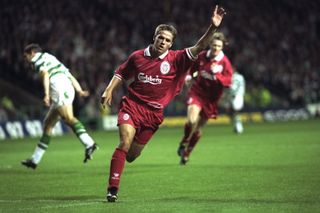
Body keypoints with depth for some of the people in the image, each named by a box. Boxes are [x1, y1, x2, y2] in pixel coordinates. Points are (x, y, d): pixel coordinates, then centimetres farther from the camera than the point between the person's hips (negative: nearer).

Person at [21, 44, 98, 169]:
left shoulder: (37, 59, 10)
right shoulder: (52, 59, 36)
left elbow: (45, 74, -10)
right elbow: (70, 76, 26)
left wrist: (46, 94, -20)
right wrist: (79, 91, 14)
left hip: (59, 89, -9)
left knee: (68, 118, -22)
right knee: (48, 124, 13)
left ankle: (89, 144, -42)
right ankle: (35, 159, 18)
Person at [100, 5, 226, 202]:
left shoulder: (176, 59, -3)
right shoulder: (137, 56, 2)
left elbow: (199, 47, -15)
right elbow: (121, 74, 18)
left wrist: (213, 28, -28)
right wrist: (109, 91, 5)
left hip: (153, 112, 1)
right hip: (132, 105, -1)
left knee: (132, 155, 7)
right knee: (125, 142, -19)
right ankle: (113, 189, -16)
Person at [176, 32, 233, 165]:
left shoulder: (225, 62, -9)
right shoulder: (202, 56, -3)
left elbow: (228, 82, -17)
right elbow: (193, 68, 19)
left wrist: (216, 74, -30)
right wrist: (189, 76, 3)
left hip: (211, 98, 0)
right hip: (197, 92, 0)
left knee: (198, 129, 9)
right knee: (192, 121, -26)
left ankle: (186, 154, 30)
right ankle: (184, 143, 2)